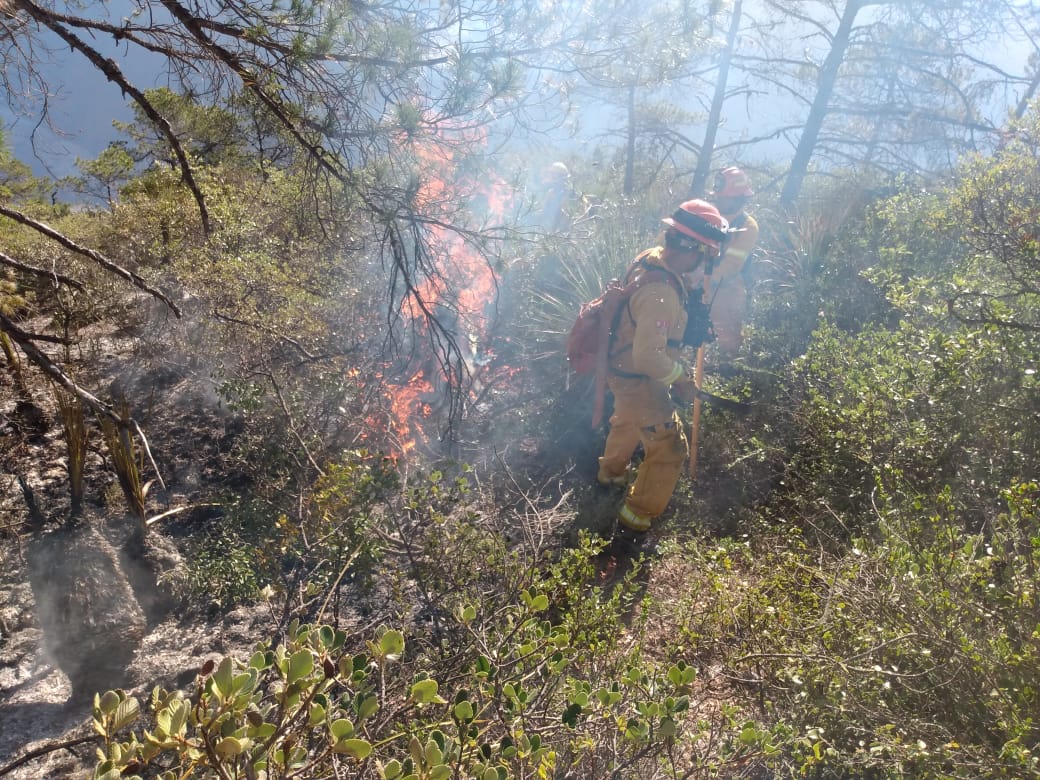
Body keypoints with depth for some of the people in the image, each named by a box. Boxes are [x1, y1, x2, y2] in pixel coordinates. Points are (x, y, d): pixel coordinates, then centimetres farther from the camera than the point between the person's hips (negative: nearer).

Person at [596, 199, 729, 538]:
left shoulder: (652, 257, -8)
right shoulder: (660, 293, -37)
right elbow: (648, 357, -36)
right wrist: (681, 376, -21)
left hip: (622, 367, 10)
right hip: (638, 381, -10)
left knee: (628, 421, 34)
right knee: (669, 449, 3)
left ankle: (610, 472, 61)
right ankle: (635, 520, 15)